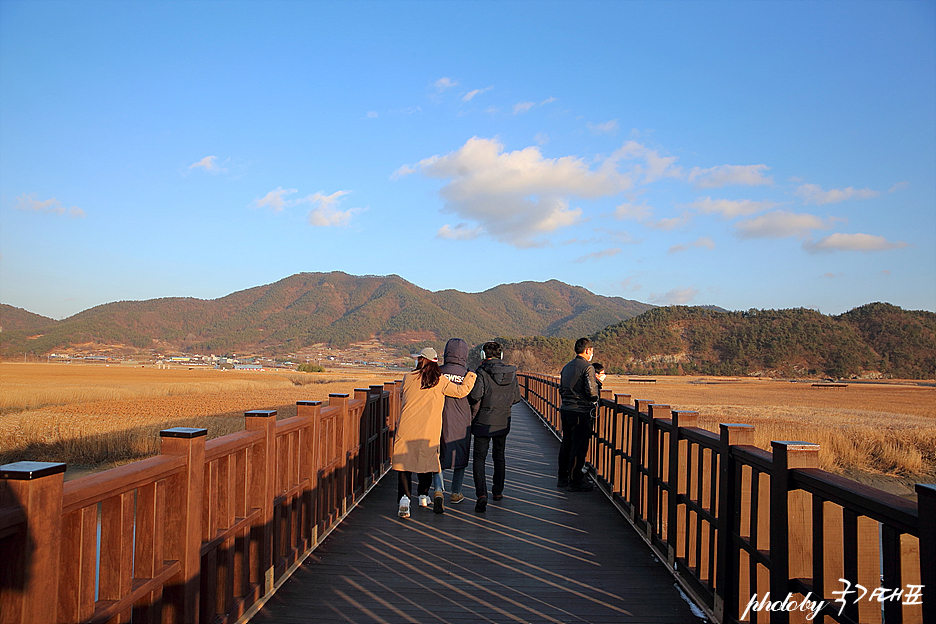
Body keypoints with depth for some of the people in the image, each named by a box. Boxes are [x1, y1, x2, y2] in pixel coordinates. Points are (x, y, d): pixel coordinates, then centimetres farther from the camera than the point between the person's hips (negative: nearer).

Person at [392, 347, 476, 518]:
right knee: (426, 462, 17)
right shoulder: (441, 381, -1)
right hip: (430, 431, 1)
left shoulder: (408, 378, 2)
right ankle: (423, 496, 30)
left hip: (406, 428, -1)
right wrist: (471, 377, 13)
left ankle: (404, 498, -16)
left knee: (404, 464, 1)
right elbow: (461, 391, -4)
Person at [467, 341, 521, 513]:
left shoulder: (483, 372, -15)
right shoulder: (511, 373, 0)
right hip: (503, 421, 4)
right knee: (499, 456, 20)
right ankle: (498, 491, 30)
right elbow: (516, 397, 6)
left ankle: (481, 494, -14)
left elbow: (475, 396, -23)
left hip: (484, 422, -4)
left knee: (479, 458, 0)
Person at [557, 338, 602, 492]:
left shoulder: (566, 367, 14)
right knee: (579, 446, -2)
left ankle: (563, 478, 23)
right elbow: (592, 391, -19)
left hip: (565, 410, 8)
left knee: (566, 444, 15)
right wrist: (595, 399, 3)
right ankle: (575, 481, 2)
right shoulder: (588, 367, -11)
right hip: (580, 412, -8)